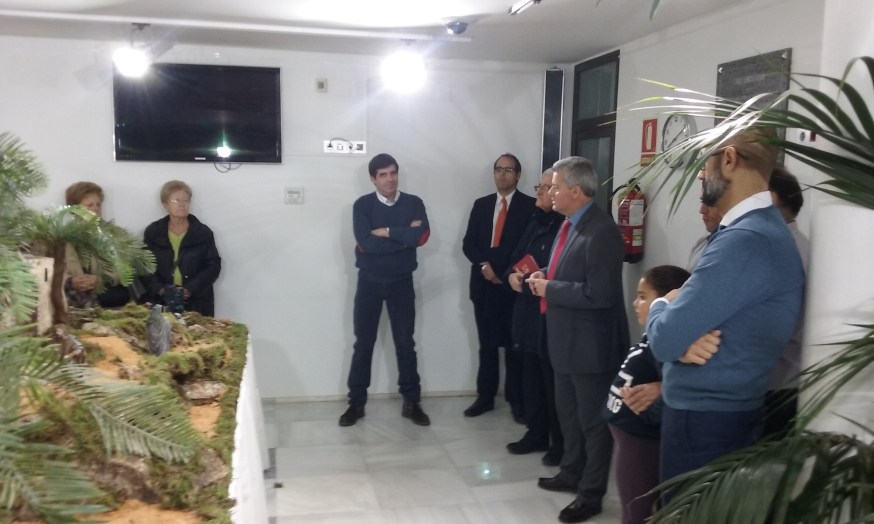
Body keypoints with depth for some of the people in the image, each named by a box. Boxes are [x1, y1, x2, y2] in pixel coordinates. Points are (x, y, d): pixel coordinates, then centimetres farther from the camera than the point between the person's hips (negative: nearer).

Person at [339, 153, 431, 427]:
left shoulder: (413, 203, -1)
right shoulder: (362, 205, -4)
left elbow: (422, 236, -16)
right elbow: (365, 242, -19)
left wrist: (387, 232, -16)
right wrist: (404, 236, -15)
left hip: (402, 282, 1)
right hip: (369, 282, 0)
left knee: (405, 343, 7)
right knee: (363, 343, 6)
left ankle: (412, 402, 18)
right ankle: (356, 402, 17)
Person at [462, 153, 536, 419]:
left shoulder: (530, 206, -1)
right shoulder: (481, 205, 11)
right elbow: (468, 243, 7)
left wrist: (508, 273, -13)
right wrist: (483, 265, -11)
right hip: (484, 284, 4)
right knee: (487, 344, 10)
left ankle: (516, 400, 13)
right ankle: (485, 397, 18)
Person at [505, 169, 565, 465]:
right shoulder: (536, 222, 14)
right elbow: (517, 256, 19)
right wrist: (512, 274, 0)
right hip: (528, 313, 8)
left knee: (554, 383, 3)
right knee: (531, 379, 16)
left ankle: (561, 444, 18)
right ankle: (536, 434, 31)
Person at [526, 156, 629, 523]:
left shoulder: (602, 232, -23)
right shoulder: (570, 224, 8)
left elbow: (599, 294, -29)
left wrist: (549, 289, -20)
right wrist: (545, 278, 1)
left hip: (591, 344, -10)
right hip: (566, 340, 10)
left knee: (593, 421, 7)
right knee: (568, 414, 23)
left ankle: (591, 494, 23)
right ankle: (571, 474, 42)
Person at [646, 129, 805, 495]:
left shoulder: (746, 239, -25)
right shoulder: (752, 229, 10)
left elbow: (663, 339, -24)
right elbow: (690, 322, 9)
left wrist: (662, 305, -2)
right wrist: (683, 337, -14)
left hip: (705, 421, -9)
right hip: (713, 413, 9)